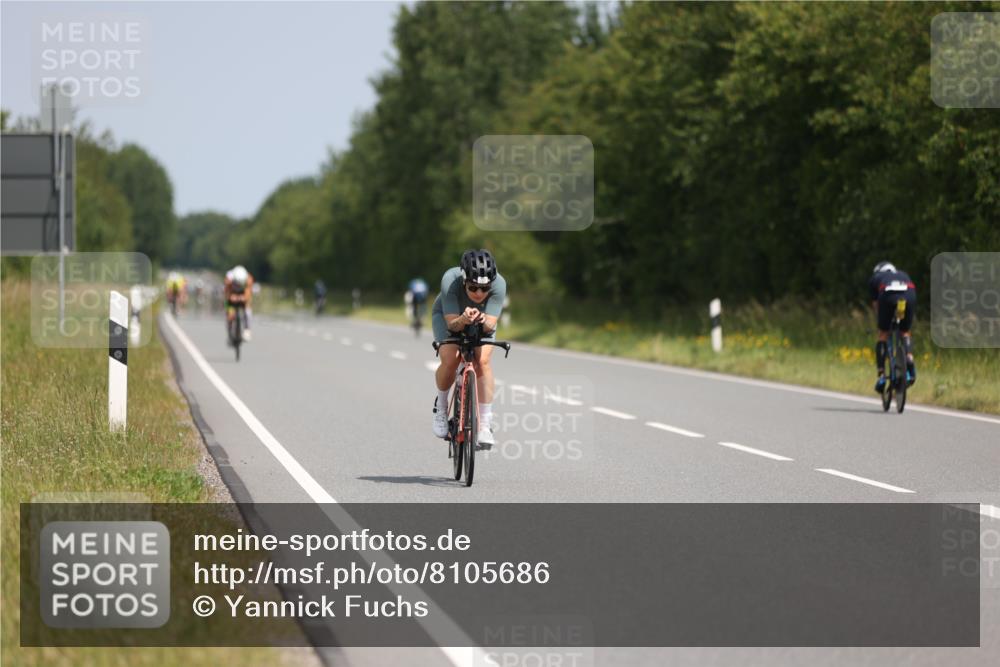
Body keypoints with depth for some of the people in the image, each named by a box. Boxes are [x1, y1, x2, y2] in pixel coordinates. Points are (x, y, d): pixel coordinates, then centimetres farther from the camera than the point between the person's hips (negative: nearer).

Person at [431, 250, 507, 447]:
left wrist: (484, 321, -58)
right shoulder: (450, 281, -38)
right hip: (448, 315, -1)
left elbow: (491, 325, -35)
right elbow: (452, 324, -36)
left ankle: (485, 425, -17)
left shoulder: (499, 284, -35)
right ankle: (441, 407, 5)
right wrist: (463, 320, -57)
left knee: (483, 360, -23)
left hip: (483, 320, 1)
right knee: (450, 360, -24)